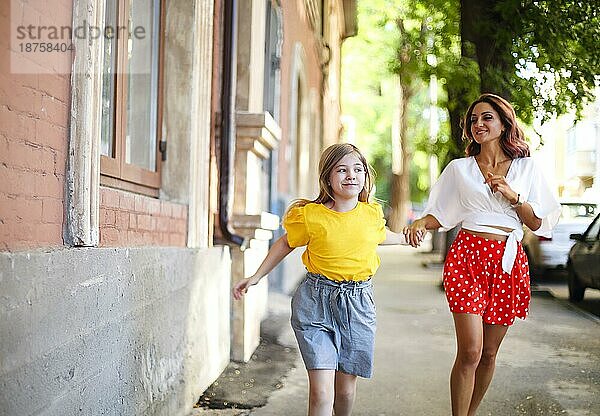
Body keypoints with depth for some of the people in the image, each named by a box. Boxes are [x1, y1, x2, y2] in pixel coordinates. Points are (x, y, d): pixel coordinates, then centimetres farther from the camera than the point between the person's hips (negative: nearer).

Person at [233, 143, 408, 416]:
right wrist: (256, 277, 9)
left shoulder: (372, 213, 0)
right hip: (316, 302, -3)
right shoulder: (310, 215, -9)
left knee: (346, 388, 12)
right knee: (321, 393, -11)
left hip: (358, 304, 3)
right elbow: (286, 243, 9)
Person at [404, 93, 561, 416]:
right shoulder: (459, 169, 9)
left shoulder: (525, 168, 9)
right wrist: (420, 223, -12)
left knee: (488, 353, 8)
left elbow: (538, 223, 7)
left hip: (508, 262, 2)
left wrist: (513, 196, -9)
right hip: (467, 256, -1)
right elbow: (440, 215, 9)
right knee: (470, 352, -12)